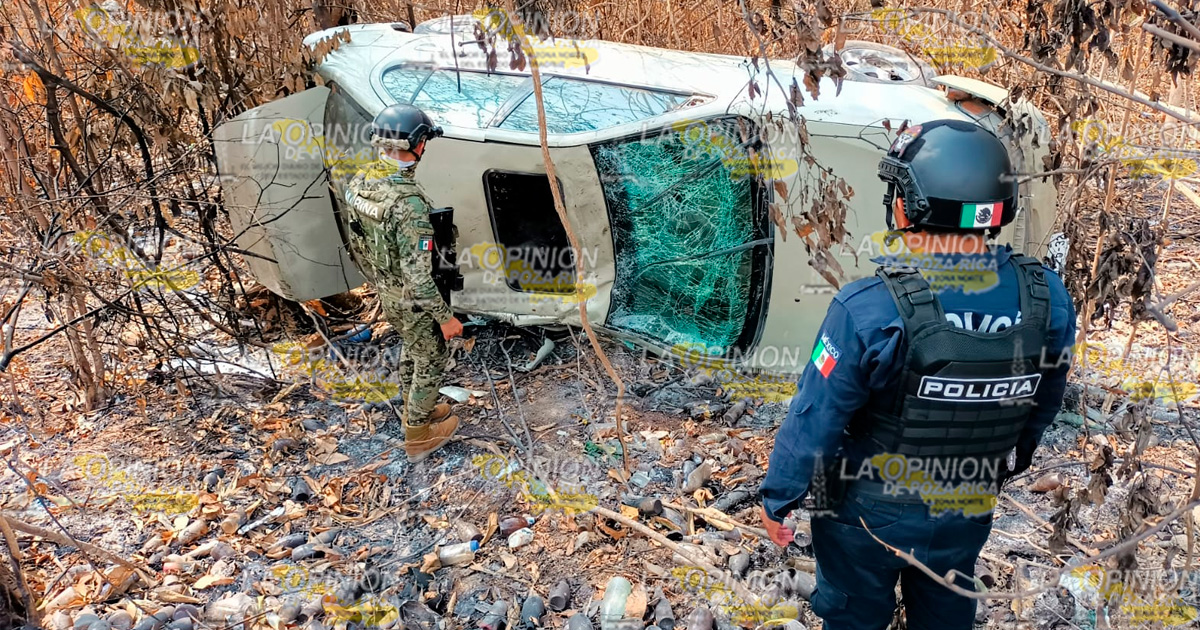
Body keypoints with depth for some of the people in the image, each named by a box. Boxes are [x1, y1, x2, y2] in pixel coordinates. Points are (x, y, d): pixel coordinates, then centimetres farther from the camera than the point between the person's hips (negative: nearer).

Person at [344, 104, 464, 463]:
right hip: (411, 299, -8)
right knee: (431, 358, 14)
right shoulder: (409, 202, -34)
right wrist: (445, 317, -20)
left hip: (383, 289, 8)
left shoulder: (359, 183, -7)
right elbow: (418, 275, -31)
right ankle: (418, 435, 29)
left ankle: (414, 408, 49)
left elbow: (359, 238, 7)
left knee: (411, 347, 29)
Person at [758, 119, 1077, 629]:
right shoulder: (1048, 301, -16)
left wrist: (778, 497, -6)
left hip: (868, 512, -4)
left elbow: (814, 419, -22)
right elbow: (1041, 411, 1)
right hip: (967, 515, 4)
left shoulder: (869, 310, -32)